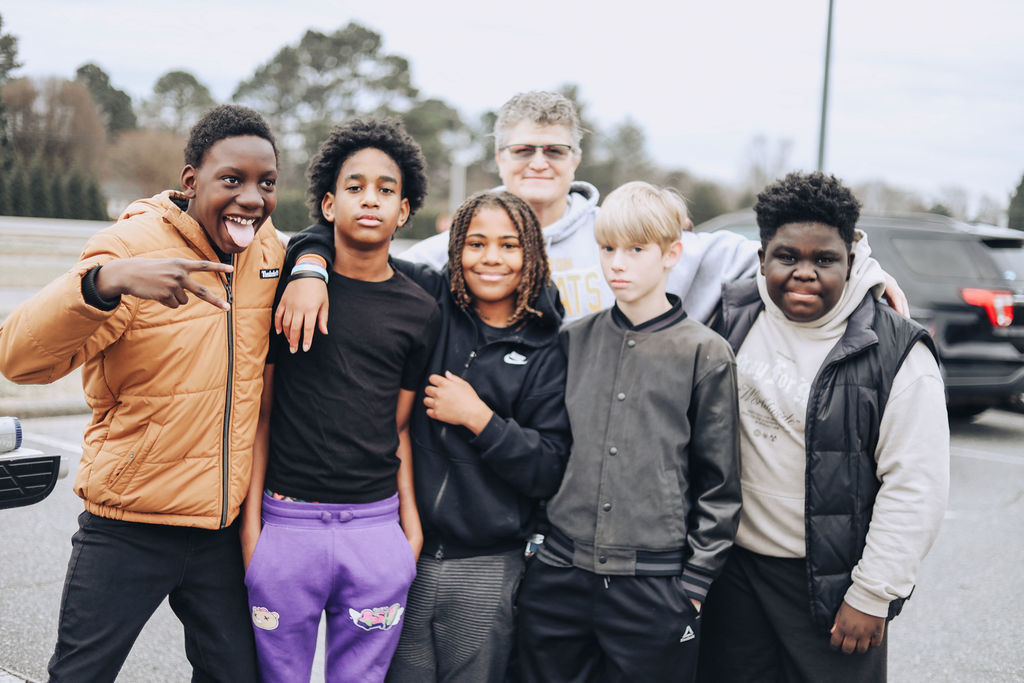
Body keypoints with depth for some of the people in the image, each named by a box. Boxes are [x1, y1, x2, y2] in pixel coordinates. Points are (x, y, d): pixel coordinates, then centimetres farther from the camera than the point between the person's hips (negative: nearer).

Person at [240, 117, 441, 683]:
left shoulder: (418, 312, 5)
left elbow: (400, 427, 11)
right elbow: (260, 412, 3)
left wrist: (411, 522, 5)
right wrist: (251, 519, -1)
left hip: (376, 526, 2)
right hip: (287, 521, -1)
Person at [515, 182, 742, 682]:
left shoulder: (705, 353, -2)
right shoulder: (574, 340, 7)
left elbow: (719, 485, 0)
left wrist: (694, 581, -3)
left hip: (655, 584, -3)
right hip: (557, 576, 3)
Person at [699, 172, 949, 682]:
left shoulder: (896, 353, -11)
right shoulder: (731, 318, 0)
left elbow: (916, 487, -12)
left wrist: (872, 596, -12)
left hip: (832, 581, -3)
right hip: (734, 567, 4)